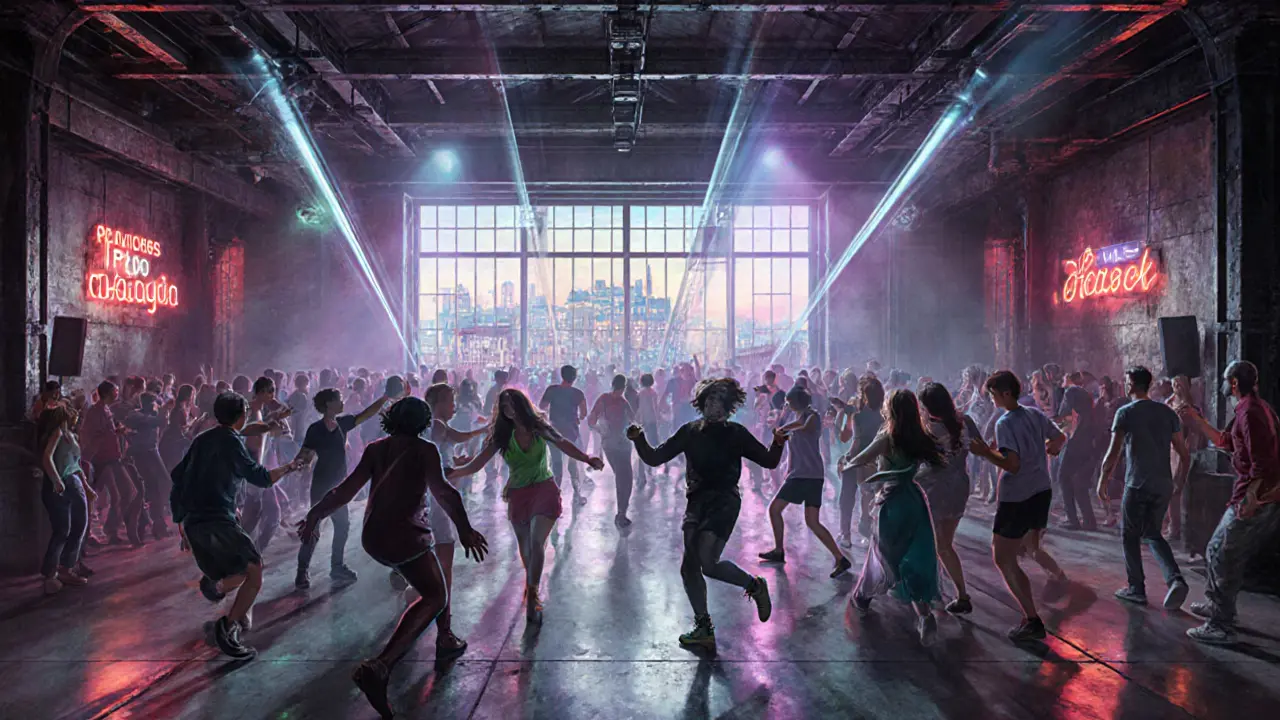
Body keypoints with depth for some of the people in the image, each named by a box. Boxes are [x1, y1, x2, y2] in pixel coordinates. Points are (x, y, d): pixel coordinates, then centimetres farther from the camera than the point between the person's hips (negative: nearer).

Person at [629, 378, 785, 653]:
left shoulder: (736, 434, 0)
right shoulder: (690, 431, 8)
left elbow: (768, 461, 3)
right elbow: (654, 458, 7)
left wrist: (778, 443, -16)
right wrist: (639, 440, -10)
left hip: (724, 501, -5)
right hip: (697, 502, 5)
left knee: (708, 563, -20)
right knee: (689, 568, 6)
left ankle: (755, 586, 7)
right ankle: (703, 629, 23)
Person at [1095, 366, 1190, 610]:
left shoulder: (1126, 413, -8)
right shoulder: (1168, 412, 7)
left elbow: (1113, 453, -12)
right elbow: (1184, 454, 8)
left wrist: (1103, 481, -2)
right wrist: (1179, 481, 20)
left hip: (1137, 485, -5)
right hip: (1163, 485, 5)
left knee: (1130, 535, 10)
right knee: (1153, 534, 18)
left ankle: (1136, 589, 13)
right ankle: (1175, 579, -3)